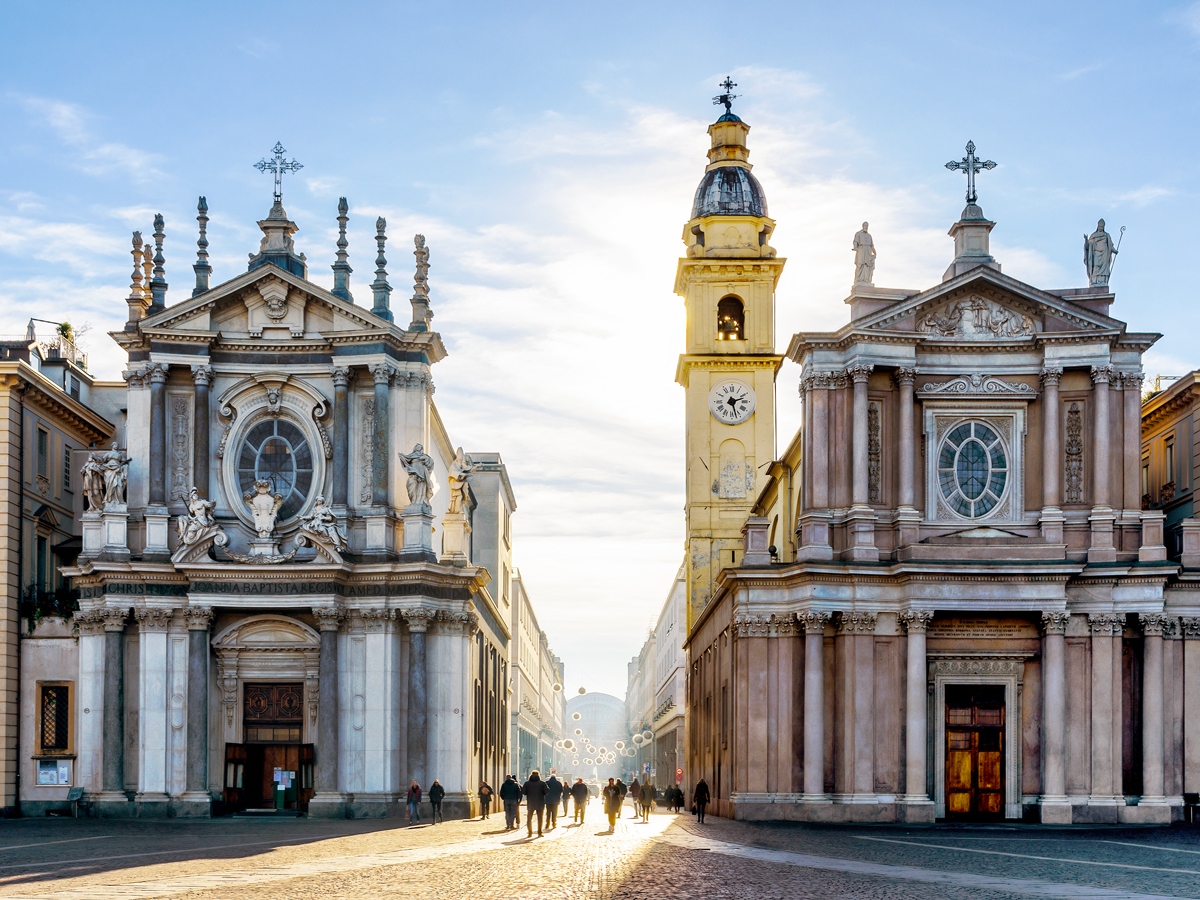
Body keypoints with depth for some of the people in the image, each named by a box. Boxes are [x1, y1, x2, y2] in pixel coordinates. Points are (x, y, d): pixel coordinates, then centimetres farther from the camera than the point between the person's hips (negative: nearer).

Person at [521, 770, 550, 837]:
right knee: (540, 819, 8)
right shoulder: (542, 783, -6)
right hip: (540, 804, -1)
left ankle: (530, 833, 7)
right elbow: (547, 791, -9)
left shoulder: (527, 783, -3)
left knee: (529, 819, 12)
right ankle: (539, 833, 5)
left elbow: (523, 792, -4)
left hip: (530, 804, 1)